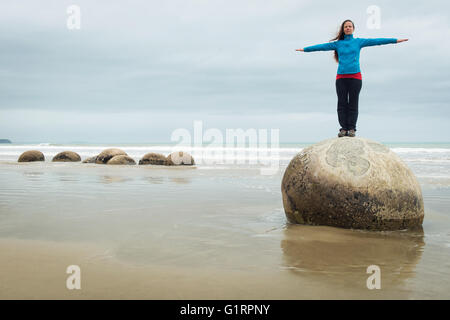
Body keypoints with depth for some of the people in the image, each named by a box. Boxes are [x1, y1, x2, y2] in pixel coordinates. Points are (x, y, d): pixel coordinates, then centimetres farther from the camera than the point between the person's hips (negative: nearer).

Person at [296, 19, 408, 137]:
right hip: (341, 77, 1)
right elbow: (322, 46, 16)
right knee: (342, 104, -1)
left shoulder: (358, 41, 11)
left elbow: (376, 41, 7)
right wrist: (305, 49, 16)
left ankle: (352, 128, 1)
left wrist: (395, 40, 4)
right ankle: (343, 128, 2)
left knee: (353, 104, -2)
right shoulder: (338, 44, 13)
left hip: (355, 76, -1)